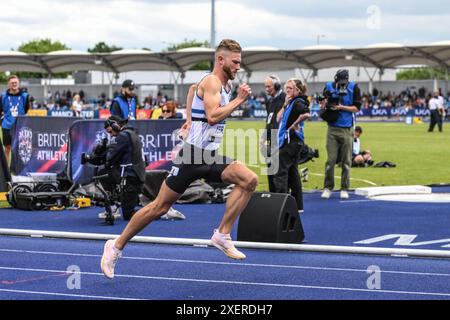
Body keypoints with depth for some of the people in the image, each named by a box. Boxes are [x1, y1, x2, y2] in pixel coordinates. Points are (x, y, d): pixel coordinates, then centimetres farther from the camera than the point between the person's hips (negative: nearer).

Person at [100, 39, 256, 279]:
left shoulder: (224, 86, 16)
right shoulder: (211, 81, -11)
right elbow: (213, 116, -25)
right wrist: (239, 100, -18)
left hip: (211, 156, 8)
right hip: (193, 154, -8)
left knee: (250, 180, -14)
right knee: (160, 207, -4)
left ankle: (222, 235, -9)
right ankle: (116, 246, 10)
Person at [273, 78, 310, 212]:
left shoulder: (298, 102, -12)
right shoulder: (291, 103, 17)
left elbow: (306, 114, -32)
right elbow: (279, 119, 16)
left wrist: (294, 125, -21)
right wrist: (285, 105, 5)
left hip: (291, 141, -10)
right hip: (290, 141, 10)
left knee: (280, 172, -10)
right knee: (292, 172, 13)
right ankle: (298, 205, 17)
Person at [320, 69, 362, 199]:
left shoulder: (353, 88, -4)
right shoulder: (329, 87, 1)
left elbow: (357, 108, -4)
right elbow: (322, 106, 11)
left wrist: (341, 107, -16)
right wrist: (324, 103, -12)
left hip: (347, 130, -1)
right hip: (332, 129, 1)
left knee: (346, 161, 4)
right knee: (331, 160, 0)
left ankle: (344, 189, 12)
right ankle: (327, 187, 10)